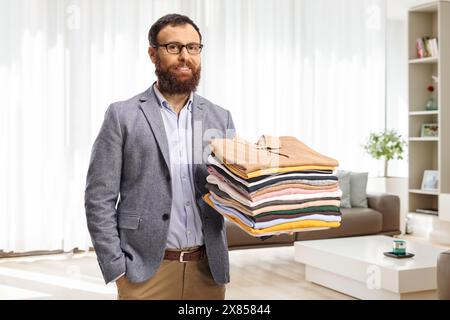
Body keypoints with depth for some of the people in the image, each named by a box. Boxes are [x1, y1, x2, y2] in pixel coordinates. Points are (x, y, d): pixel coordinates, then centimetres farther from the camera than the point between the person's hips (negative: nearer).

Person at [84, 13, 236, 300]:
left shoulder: (220, 118, 7)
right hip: (145, 270, -3)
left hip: (208, 268, 3)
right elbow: (99, 198, -4)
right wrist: (117, 269, -9)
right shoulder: (123, 115, -3)